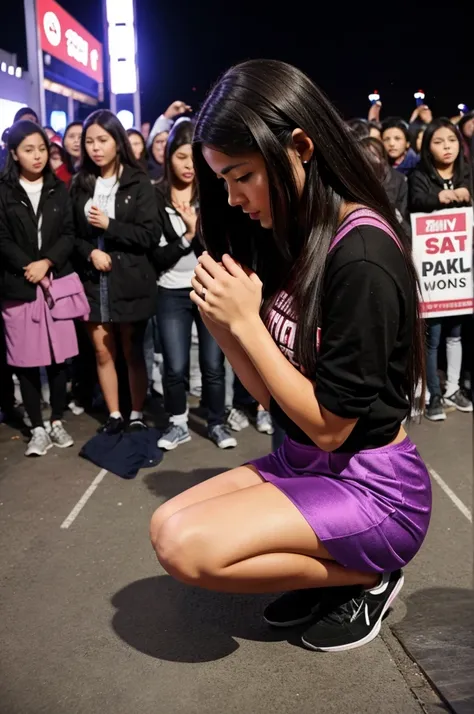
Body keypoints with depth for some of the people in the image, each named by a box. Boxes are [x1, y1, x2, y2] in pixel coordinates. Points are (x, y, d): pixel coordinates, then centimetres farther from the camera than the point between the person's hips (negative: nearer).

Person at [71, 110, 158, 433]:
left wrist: (109, 225, -15)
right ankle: (114, 416, 23)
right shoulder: (81, 184, 7)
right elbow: (73, 234, 8)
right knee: (102, 352, 9)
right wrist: (91, 252, -10)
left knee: (133, 352, 7)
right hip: (94, 281, 3)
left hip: (130, 281, -3)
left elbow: (148, 235, -8)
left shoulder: (139, 183, -3)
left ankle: (137, 416, 20)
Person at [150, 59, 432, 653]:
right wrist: (220, 319, -11)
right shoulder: (292, 238, 2)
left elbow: (329, 424, -20)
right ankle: (328, 567, 11)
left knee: (184, 546, -20)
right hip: (303, 464, 8)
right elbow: (271, 394, 4)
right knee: (166, 524, 2)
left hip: (374, 488, -8)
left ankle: (366, 578, 1)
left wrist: (246, 321, -20)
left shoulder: (361, 254, -24)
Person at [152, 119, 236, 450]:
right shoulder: (156, 197, -1)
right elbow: (156, 255, -6)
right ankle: (178, 423, 24)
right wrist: (189, 235, -14)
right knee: (175, 367, 3)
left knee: (213, 364, 6)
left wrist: (197, 228, -18)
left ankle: (217, 423, 25)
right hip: (172, 293, 0)